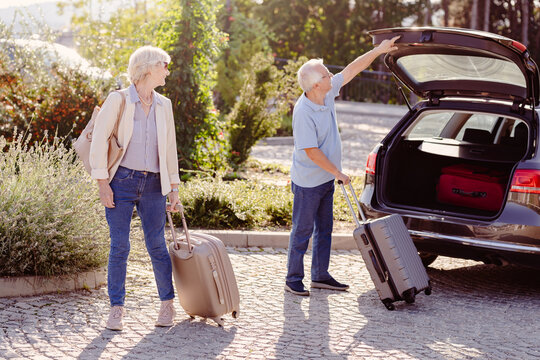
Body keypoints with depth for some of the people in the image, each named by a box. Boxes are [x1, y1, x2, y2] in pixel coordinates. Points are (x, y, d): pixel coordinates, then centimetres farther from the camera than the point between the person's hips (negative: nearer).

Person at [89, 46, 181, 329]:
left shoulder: (163, 105, 11)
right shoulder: (118, 100, -3)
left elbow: (169, 148, 17)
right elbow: (99, 141, -5)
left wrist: (174, 187, 13)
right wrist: (103, 183, -10)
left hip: (153, 184, 3)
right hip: (122, 181, -3)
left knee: (157, 245, 3)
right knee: (119, 246, -3)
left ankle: (167, 305, 16)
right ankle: (116, 309, 6)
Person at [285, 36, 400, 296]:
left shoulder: (328, 93, -3)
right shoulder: (303, 112, -26)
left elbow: (352, 69, 7)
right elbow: (311, 152, -24)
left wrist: (379, 50, 4)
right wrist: (338, 173, -16)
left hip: (326, 178, 9)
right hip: (308, 182, -9)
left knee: (324, 228, 14)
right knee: (303, 230, 0)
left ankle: (320, 276, 24)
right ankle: (293, 279, 10)